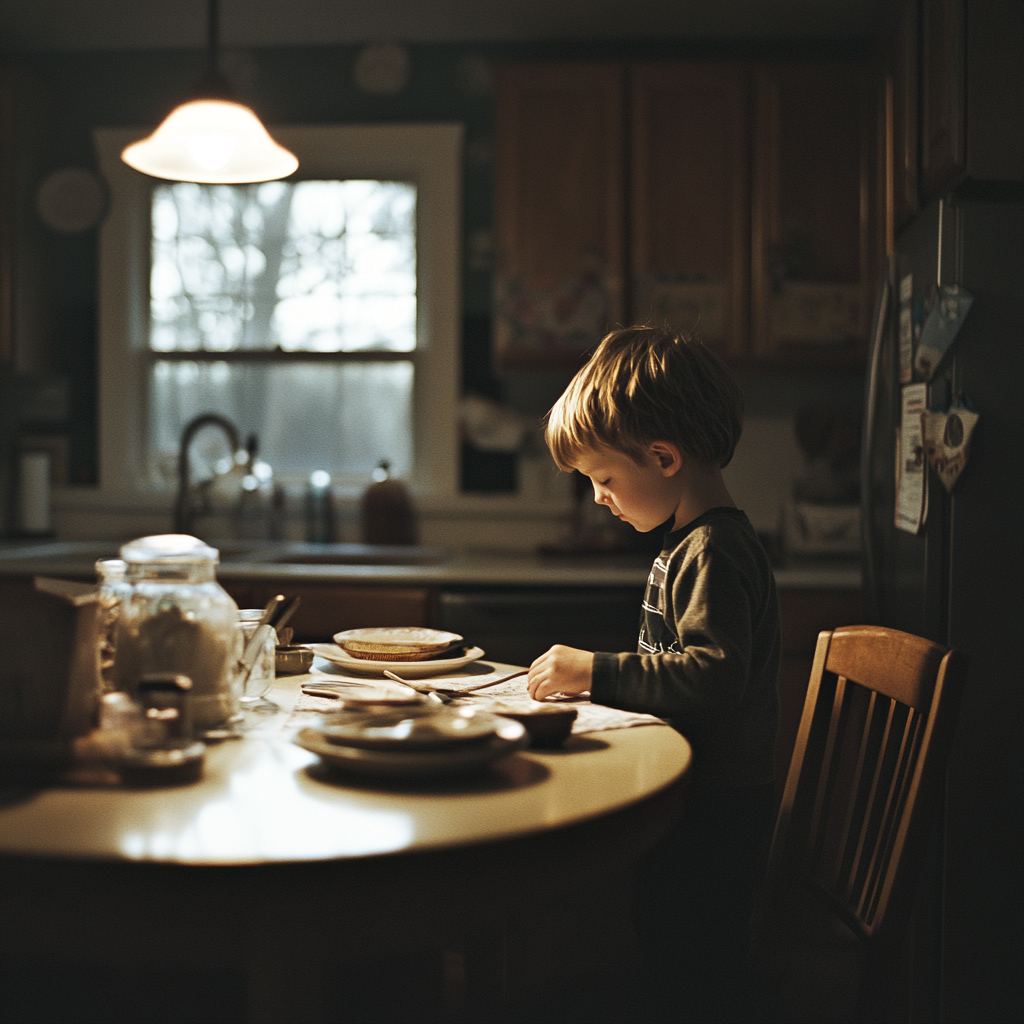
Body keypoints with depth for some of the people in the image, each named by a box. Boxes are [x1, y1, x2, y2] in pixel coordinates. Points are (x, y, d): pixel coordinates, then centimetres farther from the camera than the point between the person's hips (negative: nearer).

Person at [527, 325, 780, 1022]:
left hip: (711, 819, -10)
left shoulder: (714, 552, -20)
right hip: (695, 809, 10)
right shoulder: (695, 544, 13)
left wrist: (598, 671, -24)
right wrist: (595, 675, 10)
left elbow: (714, 675, -31)